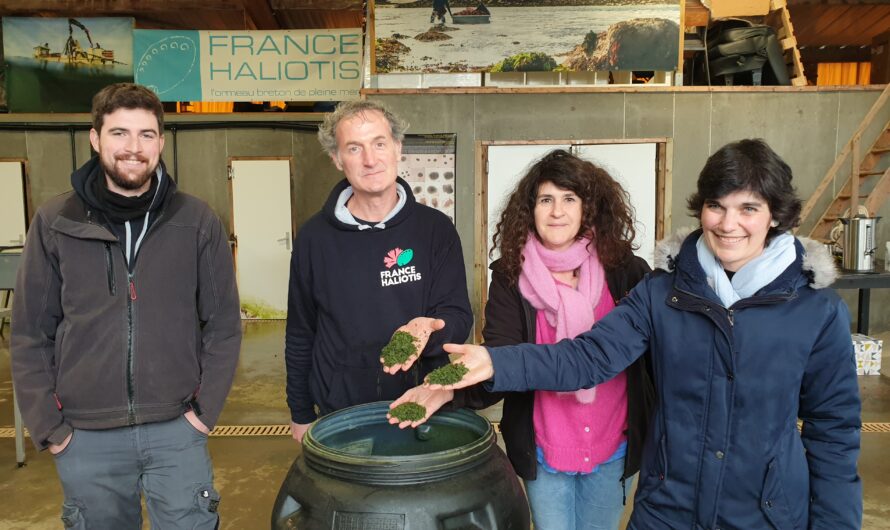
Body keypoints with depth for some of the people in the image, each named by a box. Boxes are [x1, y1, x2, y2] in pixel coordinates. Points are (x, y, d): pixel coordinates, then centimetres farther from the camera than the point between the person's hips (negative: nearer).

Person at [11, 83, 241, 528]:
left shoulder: (197, 222, -3)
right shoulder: (55, 223, -2)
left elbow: (223, 324, 2)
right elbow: (30, 335, 2)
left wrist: (206, 408, -3)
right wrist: (47, 426, -2)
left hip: (176, 430, -1)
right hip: (85, 437, 1)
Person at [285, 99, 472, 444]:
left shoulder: (435, 228, -6)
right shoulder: (315, 237, -3)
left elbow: (458, 316, -8)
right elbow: (300, 335, 5)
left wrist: (428, 329, -30)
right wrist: (301, 414, 8)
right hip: (340, 416, 1)